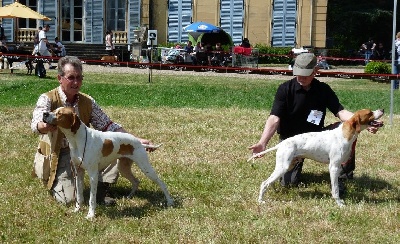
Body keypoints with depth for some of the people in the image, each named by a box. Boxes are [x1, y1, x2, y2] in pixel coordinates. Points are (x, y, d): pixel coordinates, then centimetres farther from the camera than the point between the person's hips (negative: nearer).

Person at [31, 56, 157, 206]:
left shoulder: (87, 102, 1)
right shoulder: (48, 99, -13)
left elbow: (107, 126, 3)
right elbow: (36, 126, -31)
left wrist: (136, 141, -9)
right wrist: (46, 126, -57)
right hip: (56, 155, -4)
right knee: (68, 199, -24)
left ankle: (102, 189, -4)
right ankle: (54, 183, 11)